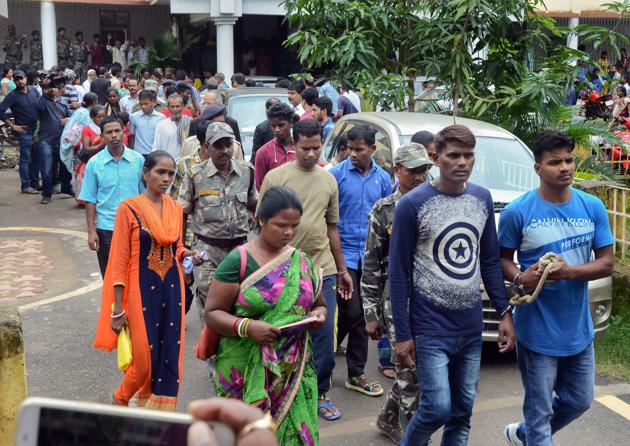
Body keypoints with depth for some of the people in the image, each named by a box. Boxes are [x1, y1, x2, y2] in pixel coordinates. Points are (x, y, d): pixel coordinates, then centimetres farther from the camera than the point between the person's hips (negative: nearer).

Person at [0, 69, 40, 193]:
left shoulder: (34, 91, 6)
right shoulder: (13, 96, -9)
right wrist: (12, 126, -11)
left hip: (37, 129, 5)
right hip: (24, 131, -5)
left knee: (36, 158, 12)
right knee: (25, 159, -1)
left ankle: (35, 183, 23)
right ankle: (25, 186, 5)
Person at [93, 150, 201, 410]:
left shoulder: (176, 209, 7)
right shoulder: (129, 209, -9)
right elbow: (119, 261, -9)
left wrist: (187, 255, -5)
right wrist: (117, 309, -11)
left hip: (172, 289, 5)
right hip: (142, 290, -5)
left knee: (170, 354, 4)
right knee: (145, 358, 1)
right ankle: (120, 399, 32)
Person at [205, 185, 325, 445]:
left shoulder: (302, 261, 7)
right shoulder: (239, 261, -8)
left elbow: (319, 304, 19)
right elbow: (212, 313, -7)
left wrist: (318, 315, -4)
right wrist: (247, 326, -23)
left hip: (293, 372, 4)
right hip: (246, 372, -4)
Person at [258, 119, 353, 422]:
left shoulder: (329, 181, 9)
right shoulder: (276, 177, -3)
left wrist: (341, 269, 17)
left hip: (323, 269, 3)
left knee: (324, 335, 5)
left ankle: (319, 393, 20)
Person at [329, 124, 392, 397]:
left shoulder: (383, 178, 8)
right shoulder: (337, 174, -5)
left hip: (370, 257, 4)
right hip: (344, 253, -4)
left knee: (363, 316, 8)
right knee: (351, 311, -9)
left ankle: (356, 375, 18)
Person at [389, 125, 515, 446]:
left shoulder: (482, 199, 5)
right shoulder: (413, 204, -11)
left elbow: (490, 260, 12)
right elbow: (399, 272, -9)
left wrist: (504, 312, 5)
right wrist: (402, 334, -10)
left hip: (471, 328, 5)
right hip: (431, 328, -5)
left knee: (463, 410, 11)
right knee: (438, 408, -6)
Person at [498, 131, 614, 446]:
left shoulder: (593, 207, 0)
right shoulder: (517, 212, -10)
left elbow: (607, 263, 0)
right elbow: (502, 258, 0)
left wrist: (570, 272, -19)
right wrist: (519, 277, -22)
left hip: (579, 329, 5)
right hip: (537, 331, -5)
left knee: (579, 401, 20)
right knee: (540, 409, 4)